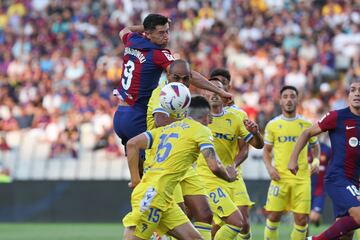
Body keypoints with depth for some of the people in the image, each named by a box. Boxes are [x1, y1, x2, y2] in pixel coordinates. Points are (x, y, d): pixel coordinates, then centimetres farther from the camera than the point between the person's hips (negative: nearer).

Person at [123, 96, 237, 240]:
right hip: (153, 194, -8)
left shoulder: (167, 128, 20)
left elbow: (132, 144, 12)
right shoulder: (201, 130, 0)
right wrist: (229, 177, 13)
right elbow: (214, 166, -9)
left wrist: (136, 180, 13)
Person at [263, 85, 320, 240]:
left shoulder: (306, 124, 8)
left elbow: (315, 146, 20)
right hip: (280, 177, -1)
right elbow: (267, 150, 12)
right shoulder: (272, 125, 6)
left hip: (302, 179, 1)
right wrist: (269, 167, -5)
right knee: (274, 216, -5)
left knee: (301, 219, -4)